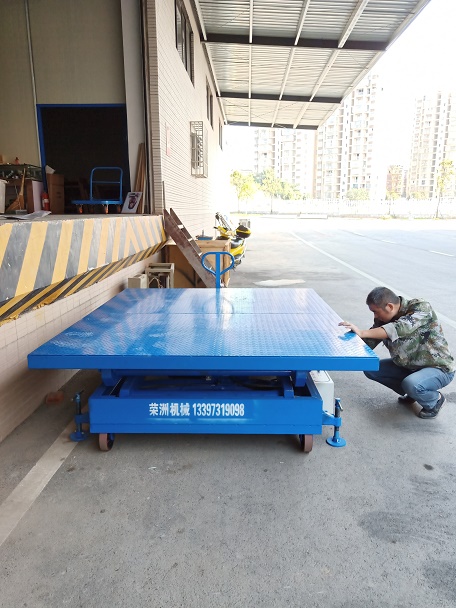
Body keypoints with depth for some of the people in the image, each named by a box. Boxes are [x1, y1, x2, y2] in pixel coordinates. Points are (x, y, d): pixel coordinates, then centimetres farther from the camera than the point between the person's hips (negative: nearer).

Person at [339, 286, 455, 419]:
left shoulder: (421, 308, -24)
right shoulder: (382, 320, -6)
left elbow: (400, 328, -41)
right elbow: (366, 344, -6)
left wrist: (361, 332, -45)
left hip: (439, 369, -6)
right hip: (409, 367, 7)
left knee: (410, 384, -34)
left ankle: (434, 399, 1)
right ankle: (412, 393, 13)